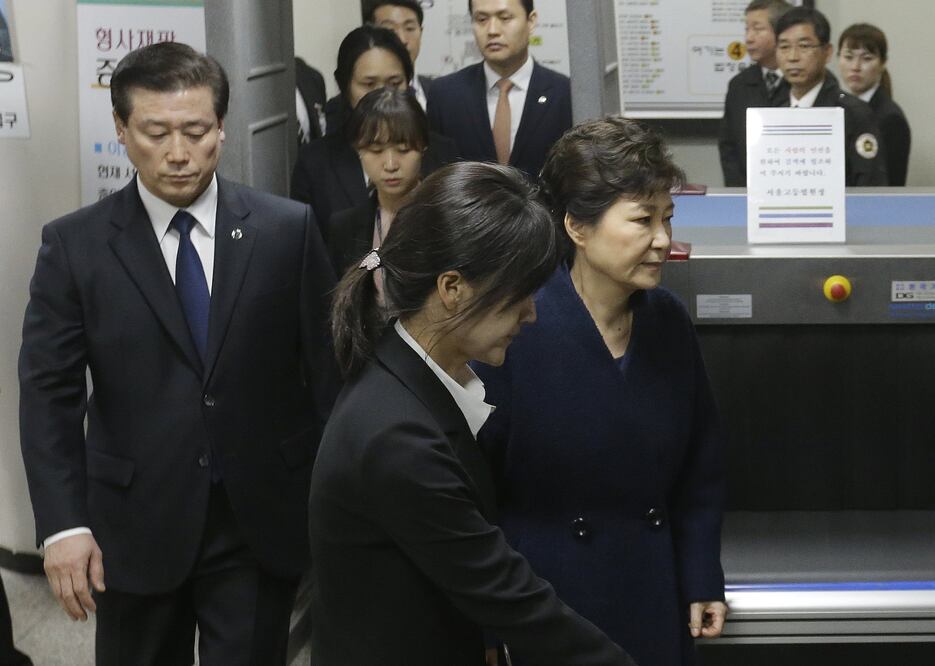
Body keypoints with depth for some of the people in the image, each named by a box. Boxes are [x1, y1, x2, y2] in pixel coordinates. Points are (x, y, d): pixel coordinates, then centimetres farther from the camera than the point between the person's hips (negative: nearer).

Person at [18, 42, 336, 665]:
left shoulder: (289, 229, -3)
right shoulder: (75, 244, -3)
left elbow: (329, 367, 1)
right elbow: (50, 394, -4)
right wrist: (63, 524, -13)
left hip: (262, 520, 0)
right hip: (136, 523, 1)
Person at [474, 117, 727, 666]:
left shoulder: (667, 321, 0)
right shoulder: (515, 330, -18)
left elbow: (700, 466, 10)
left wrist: (703, 581, 7)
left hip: (652, 601, 5)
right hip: (543, 603, -5)